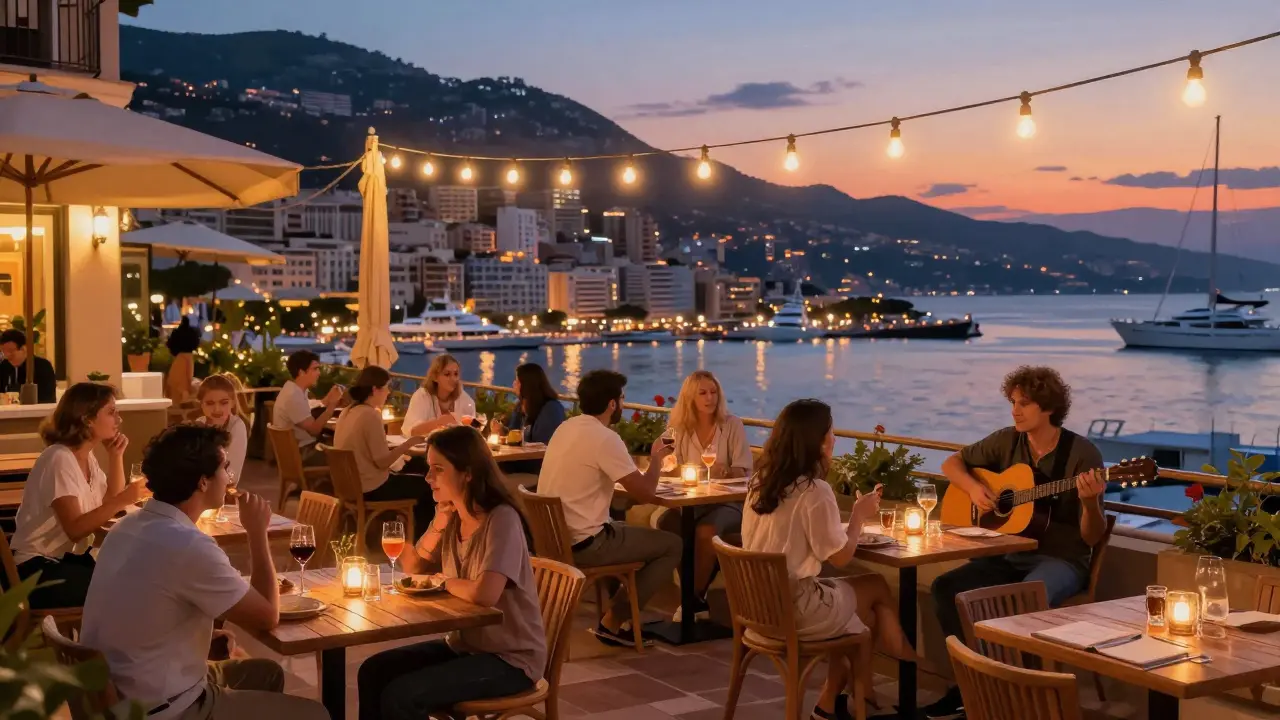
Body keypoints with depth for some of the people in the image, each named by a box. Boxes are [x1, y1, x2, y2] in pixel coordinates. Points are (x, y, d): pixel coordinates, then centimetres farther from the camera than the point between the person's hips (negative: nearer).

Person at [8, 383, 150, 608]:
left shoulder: (87, 456, 7)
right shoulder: (60, 459, -20)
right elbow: (74, 529, -27)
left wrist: (116, 456, 0)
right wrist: (122, 501, -35)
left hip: (70, 557, 8)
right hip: (39, 568, -8)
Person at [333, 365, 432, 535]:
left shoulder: (348, 412, 5)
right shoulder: (370, 415, -22)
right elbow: (382, 462, -22)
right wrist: (409, 443, -13)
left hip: (353, 484, 9)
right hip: (371, 488, -9)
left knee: (418, 481, 26)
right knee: (428, 487, 8)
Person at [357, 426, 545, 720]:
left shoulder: (501, 519, -22)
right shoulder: (452, 518, 3)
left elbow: (485, 594, -35)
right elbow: (412, 568, 11)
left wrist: (446, 581, -13)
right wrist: (439, 522, -6)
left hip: (510, 658, -8)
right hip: (464, 644, 8)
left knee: (400, 695, -21)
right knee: (373, 672, -1)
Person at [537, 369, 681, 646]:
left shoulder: (566, 427, 7)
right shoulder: (605, 438, -19)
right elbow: (645, 493, -15)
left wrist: (650, 459, 12)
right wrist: (656, 458, 3)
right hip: (582, 544, -9)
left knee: (631, 528, 30)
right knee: (671, 545, 3)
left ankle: (623, 609, 25)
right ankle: (613, 621, 4)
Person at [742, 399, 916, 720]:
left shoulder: (760, 482, 5)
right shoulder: (814, 491, -19)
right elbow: (840, 556, -13)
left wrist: (852, 517, 14)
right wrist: (859, 517, 2)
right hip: (793, 608, -7)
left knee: (861, 609, 22)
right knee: (877, 588, 13)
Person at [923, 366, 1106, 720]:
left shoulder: (1082, 454, -11)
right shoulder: (1007, 441, 3)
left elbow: (1092, 537, -10)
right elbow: (952, 463, 15)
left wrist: (1090, 502, -31)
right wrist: (973, 487, -6)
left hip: (1060, 560, -5)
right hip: (1009, 554, 5)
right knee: (947, 586, -18)